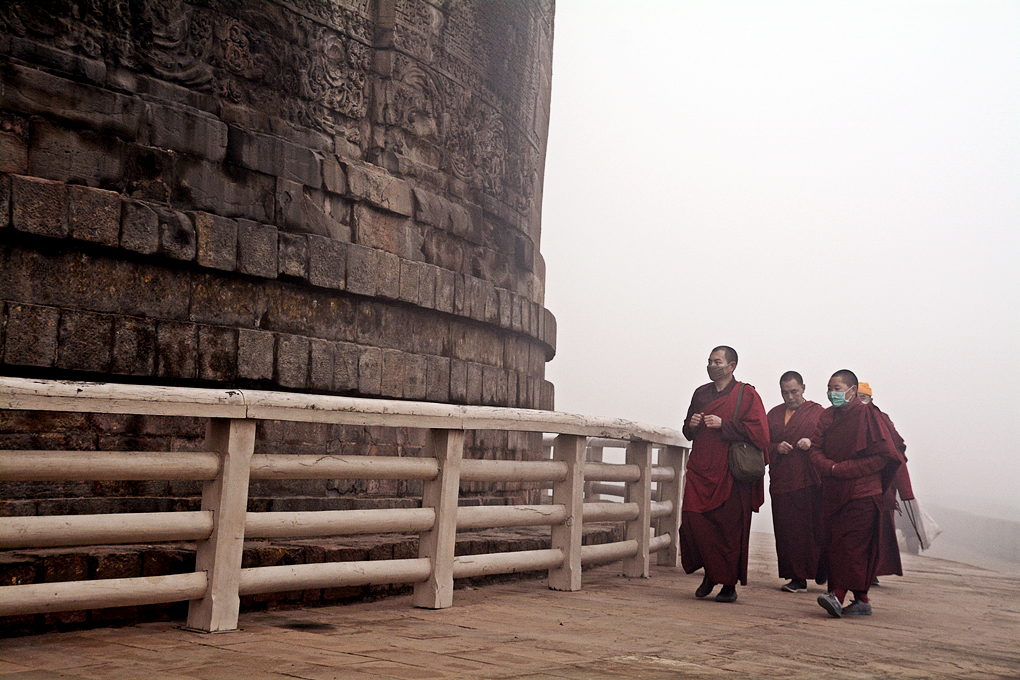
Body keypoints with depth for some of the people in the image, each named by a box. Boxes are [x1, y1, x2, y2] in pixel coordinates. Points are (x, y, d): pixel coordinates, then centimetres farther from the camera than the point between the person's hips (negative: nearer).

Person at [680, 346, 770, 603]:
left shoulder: (746, 394, 1)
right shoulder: (701, 394, 17)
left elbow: (758, 430, -10)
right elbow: (688, 431, 27)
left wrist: (723, 425, -15)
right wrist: (691, 425, 4)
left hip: (730, 473, -4)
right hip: (700, 470, 4)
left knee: (729, 529, -2)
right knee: (692, 519, -10)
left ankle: (729, 585, 12)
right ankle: (711, 572, 11)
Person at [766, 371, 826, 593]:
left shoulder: (817, 412, 8)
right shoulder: (774, 414, 18)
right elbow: (764, 445, 14)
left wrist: (812, 443, -16)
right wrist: (777, 448, -6)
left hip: (810, 481, -3)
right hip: (781, 481, 3)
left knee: (814, 528, -7)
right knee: (787, 531, -2)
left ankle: (821, 570, 13)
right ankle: (797, 578, 2)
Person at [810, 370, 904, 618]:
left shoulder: (867, 415, -4)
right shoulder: (827, 417, 14)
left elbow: (882, 454, -9)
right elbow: (815, 450, 10)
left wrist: (845, 469, -12)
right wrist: (831, 468, -11)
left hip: (862, 493, -6)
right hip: (833, 493, 6)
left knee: (851, 543, -14)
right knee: (833, 544, 1)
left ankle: (838, 595, -24)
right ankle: (861, 600, 7)